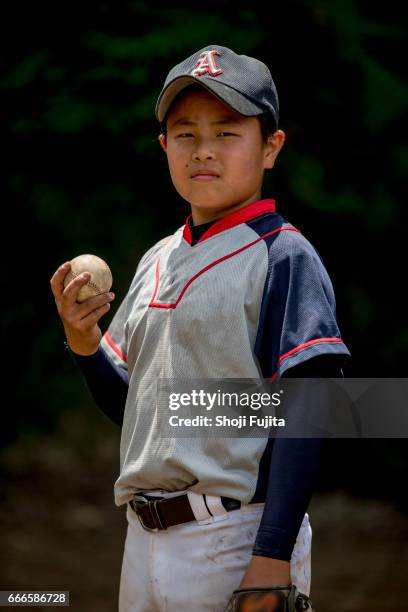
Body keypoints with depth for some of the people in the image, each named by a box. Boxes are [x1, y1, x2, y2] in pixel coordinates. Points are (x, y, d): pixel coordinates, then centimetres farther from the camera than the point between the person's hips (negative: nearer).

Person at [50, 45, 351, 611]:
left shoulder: (283, 257, -7)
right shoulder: (156, 261, 14)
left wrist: (273, 556, -19)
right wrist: (84, 343, 0)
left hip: (235, 538, -7)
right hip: (145, 539, 7)